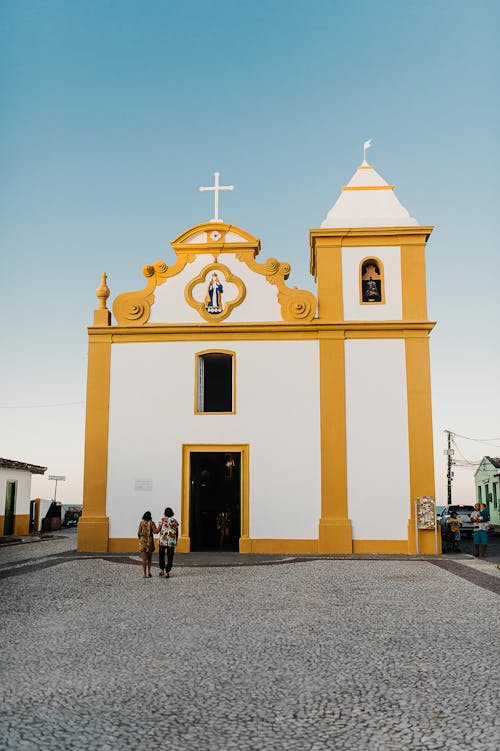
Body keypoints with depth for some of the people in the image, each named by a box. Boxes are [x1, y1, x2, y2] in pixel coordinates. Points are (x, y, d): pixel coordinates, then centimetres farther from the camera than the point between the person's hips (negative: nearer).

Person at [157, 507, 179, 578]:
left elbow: (158, 530, -6)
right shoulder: (175, 521, 3)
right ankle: (167, 572, 2)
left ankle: (162, 570, 12)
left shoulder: (162, 520, -4)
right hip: (172, 542, 1)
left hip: (162, 541, -1)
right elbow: (177, 532, 6)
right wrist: (176, 540, 17)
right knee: (170, 558, 6)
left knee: (161, 556, 17)